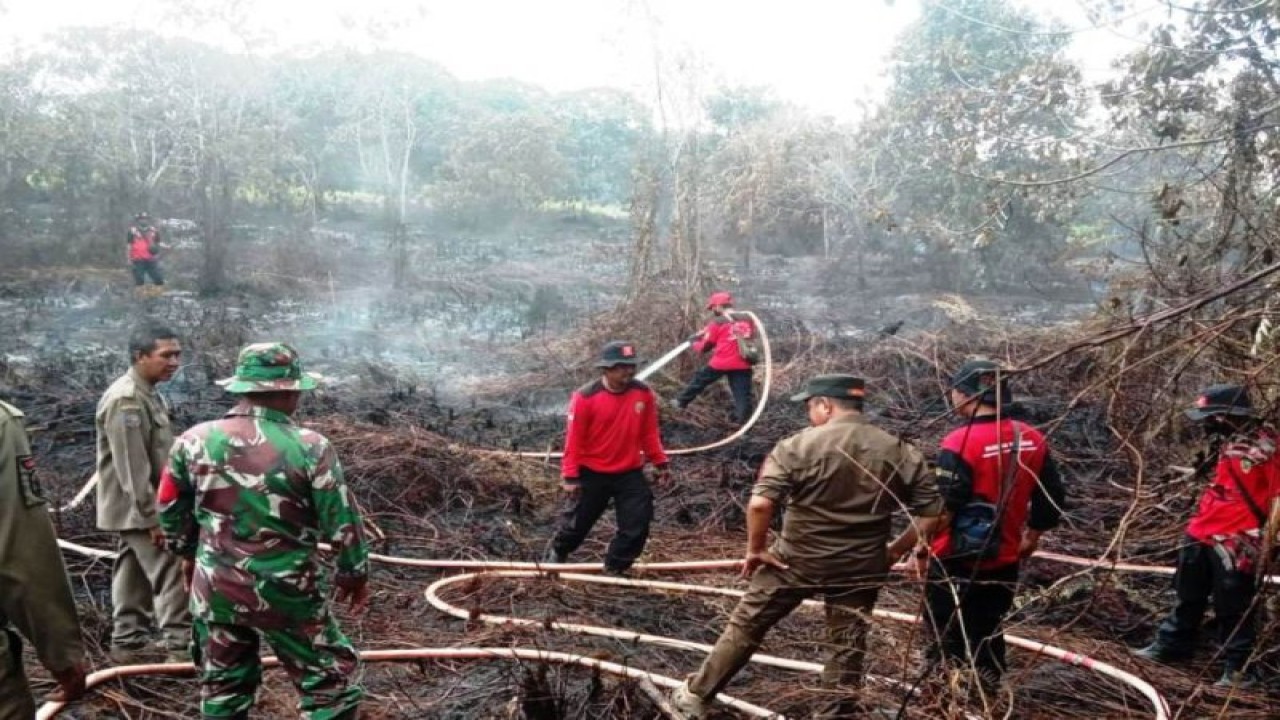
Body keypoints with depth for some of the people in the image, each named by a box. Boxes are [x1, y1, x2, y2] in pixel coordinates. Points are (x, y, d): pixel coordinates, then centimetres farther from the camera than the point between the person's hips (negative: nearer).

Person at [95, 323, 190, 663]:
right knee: (172, 575, -7)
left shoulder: (149, 393, 11)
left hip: (137, 509, 10)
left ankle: (128, 643, 25)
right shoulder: (125, 400, -21)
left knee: (134, 576, 16)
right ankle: (180, 647, -2)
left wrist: (153, 510, 21)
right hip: (136, 509, -10)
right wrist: (152, 516, -24)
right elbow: (132, 467, -25)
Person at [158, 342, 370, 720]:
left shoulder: (194, 441, -3)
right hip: (286, 591, -4)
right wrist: (355, 573, 7)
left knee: (223, 686, 21)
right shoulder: (309, 447, -16)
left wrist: (188, 555, 27)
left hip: (214, 588, 5)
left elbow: (170, 509, 9)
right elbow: (341, 523, -10)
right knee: (332, 681, 10)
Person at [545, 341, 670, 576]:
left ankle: (615, 569, 20)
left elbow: (649, 433, 6)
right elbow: (574, 439, -13)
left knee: (637, 526, -1)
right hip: (591, 474, -3)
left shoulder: (643, 393, -6)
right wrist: (570, 476, -12)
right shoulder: (586, 397, -18)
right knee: (576, 523, 14)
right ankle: (555, 557, 43)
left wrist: (660, 463, 6)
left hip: (630, 473, 3)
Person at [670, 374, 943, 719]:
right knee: (848, 646, 14)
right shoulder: (902, 453, -1)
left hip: (796, 561, -2)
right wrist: (894, 551, 8)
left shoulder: (798, 446, -13)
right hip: (861, 568, 2)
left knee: (745, 626, 13)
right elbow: (932, 513, -1)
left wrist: (755, 550, -7)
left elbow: (760, 503, -21)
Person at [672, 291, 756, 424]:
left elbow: (704, 346, 4)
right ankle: (742, 420, -2)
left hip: (720, 363, -3)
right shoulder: (747, 320, 8)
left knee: (699, 379, 17)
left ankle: (681, 402, 28)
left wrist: (694, 342, 27)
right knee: (742, 394, 4)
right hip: (743, 364, 3)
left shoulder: (717, 322, -3)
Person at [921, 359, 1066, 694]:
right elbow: (1051, 497, 8)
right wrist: (1032, 537, 22)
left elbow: (943, 508, -20)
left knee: (946, 638, 9)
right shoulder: (1033, 439, -1)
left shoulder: (960, 443, -21)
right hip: (1004, 559, 6)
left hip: (957, 560, -6)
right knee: (989, 632, 20)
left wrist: (922, 550, -7)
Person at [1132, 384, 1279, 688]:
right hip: (1201, 535, 9)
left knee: (1234, 609, 3)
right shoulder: (1224, 442, 10)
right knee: (1188, 597, 22)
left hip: (1235, 543, -9)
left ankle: (1240, 669, 18)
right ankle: (1170, 645, 36)